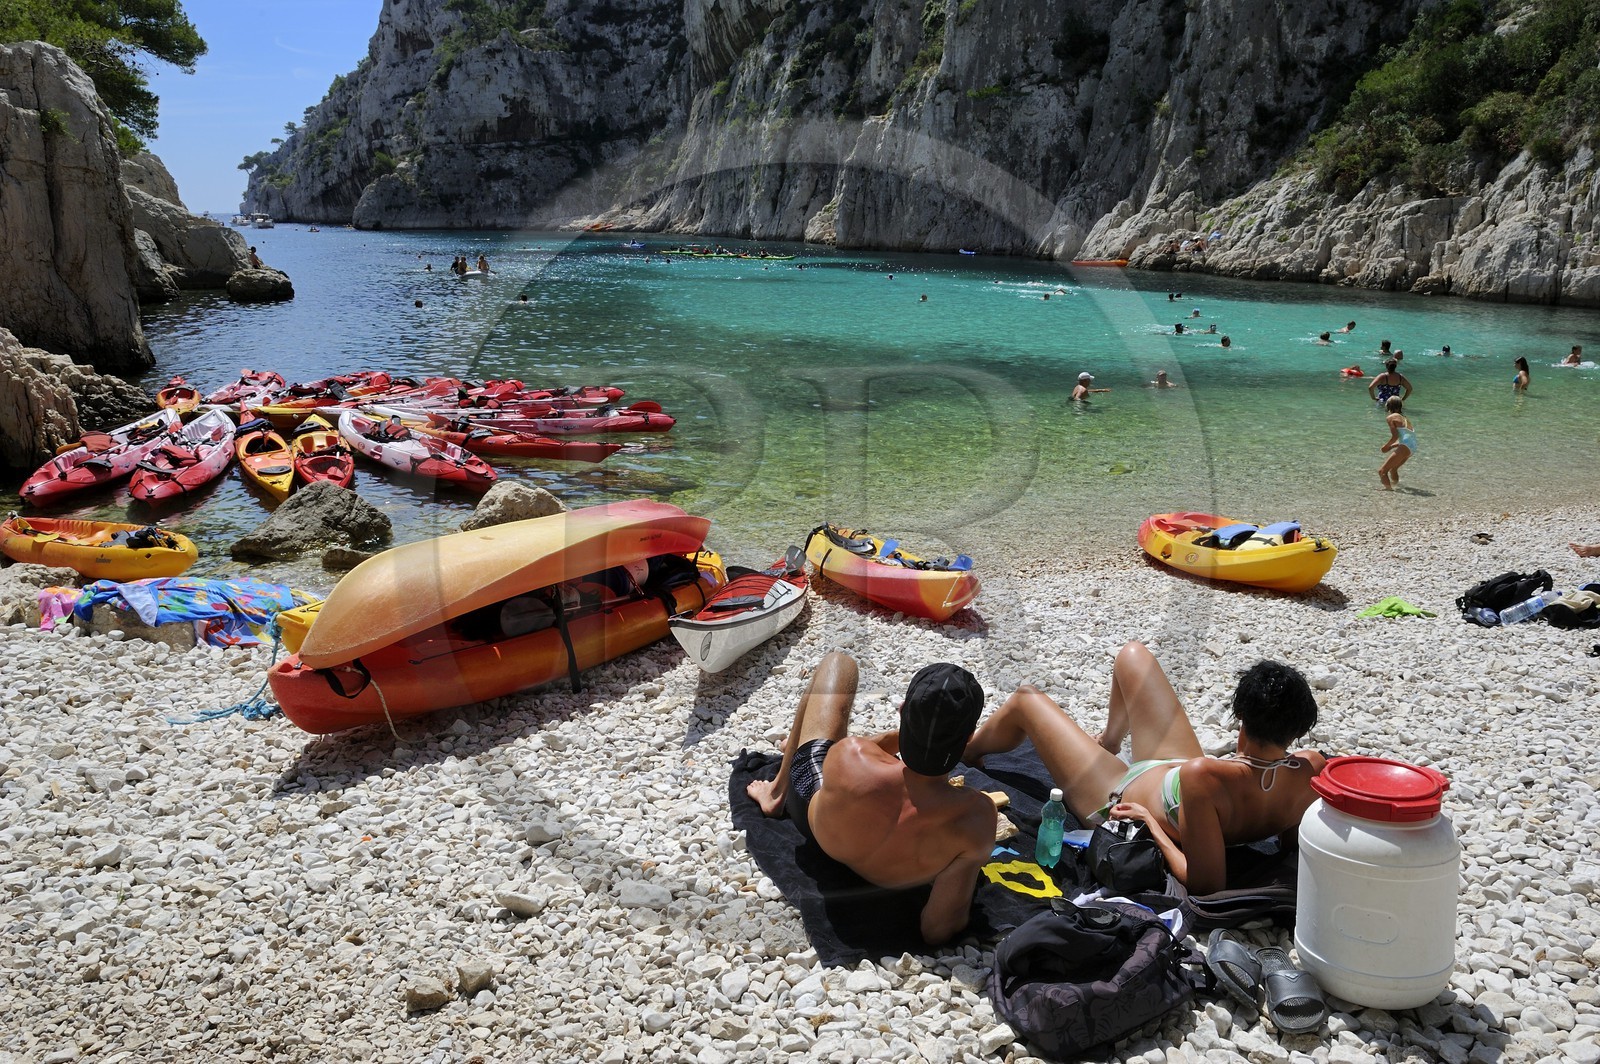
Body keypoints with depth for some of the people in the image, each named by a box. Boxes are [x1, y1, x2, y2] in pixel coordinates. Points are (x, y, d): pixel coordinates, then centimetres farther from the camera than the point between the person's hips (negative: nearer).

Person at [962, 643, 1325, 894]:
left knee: (1026, 699, 12)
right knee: (1132, 655, 17)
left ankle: (964, 750, 48)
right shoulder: (1312, 768, -28)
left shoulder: (1204, 776, -48)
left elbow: (1206, 883, -41)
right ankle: (1109, 741, 50)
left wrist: (1152, 825, -28)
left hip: (1120, 797, -6)